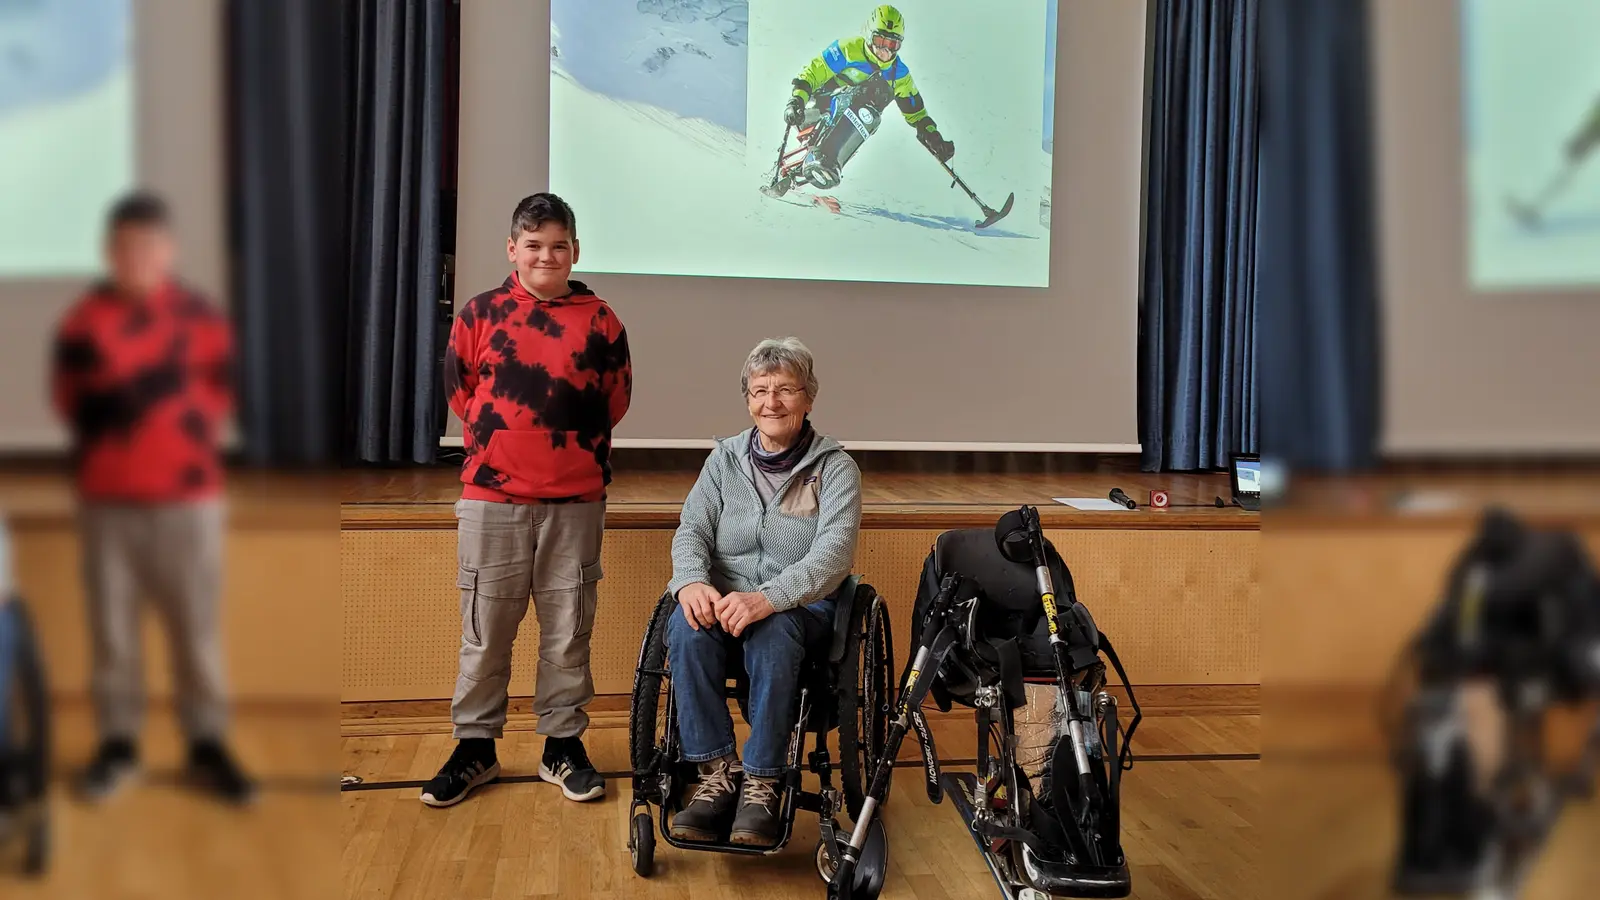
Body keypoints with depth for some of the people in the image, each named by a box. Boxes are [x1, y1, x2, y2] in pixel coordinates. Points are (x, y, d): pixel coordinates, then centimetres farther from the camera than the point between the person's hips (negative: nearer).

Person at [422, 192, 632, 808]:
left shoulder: (600, 321, 2)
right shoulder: (481, 313, 1)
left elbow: (615, 400, 10)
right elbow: (459, 392, 8)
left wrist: (564, 445, 9)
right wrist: (502, 444, 8)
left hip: (576, 502, 1)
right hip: (492, 500, 0)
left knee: (568, 631, 8)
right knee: (484, 630, 7)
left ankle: (563, 745, 21)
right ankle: (475, 746, 20)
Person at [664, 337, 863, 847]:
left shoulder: (834, 467, 0)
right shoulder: (725, 459, 12)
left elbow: (833, 554, -15)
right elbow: (691, 531, 3)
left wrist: (766, 598, -32)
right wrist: (692, 581, -23)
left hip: (800, 607, -3)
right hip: (721, 599, 3)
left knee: (772, 632, -38)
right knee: (686, 628, -32)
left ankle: (761, 786, -30)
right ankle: (717, 774, -25)